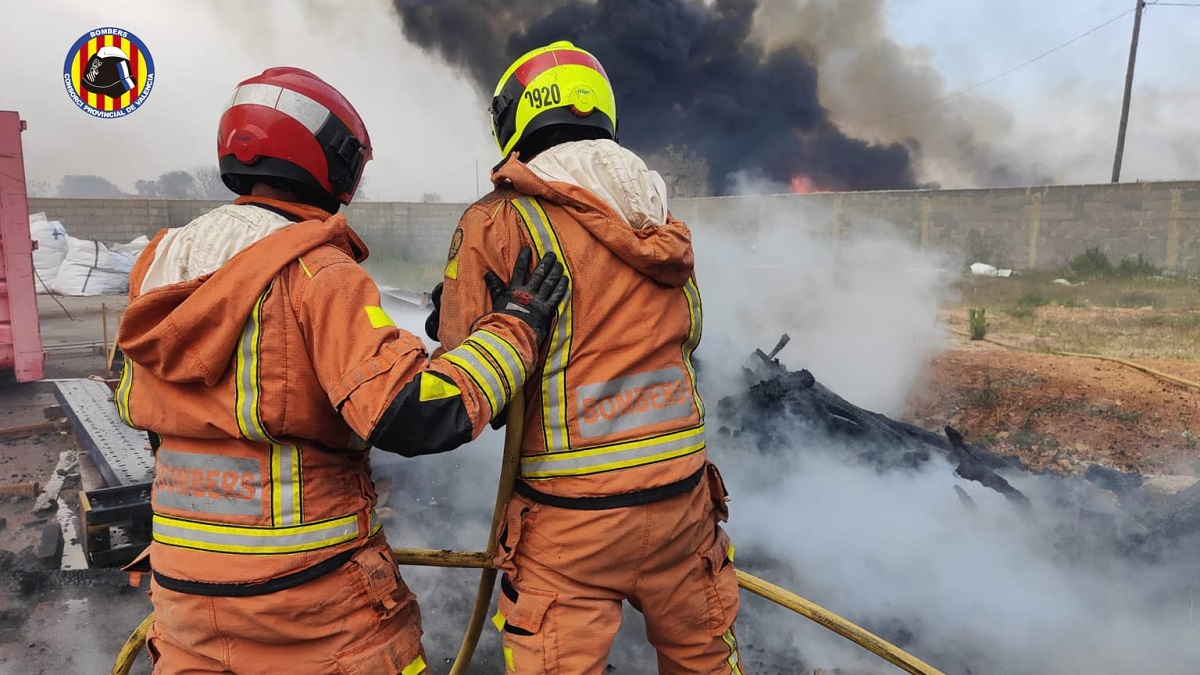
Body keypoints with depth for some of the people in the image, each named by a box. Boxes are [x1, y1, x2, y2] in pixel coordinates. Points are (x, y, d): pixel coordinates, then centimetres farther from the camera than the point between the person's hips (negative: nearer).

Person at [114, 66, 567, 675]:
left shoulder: (160, 262, 3)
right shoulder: (319, 273, -20)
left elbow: (131, 403, 16)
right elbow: (417, 416, -30)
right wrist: (517, 320, -19)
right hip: (307, 590, -5)